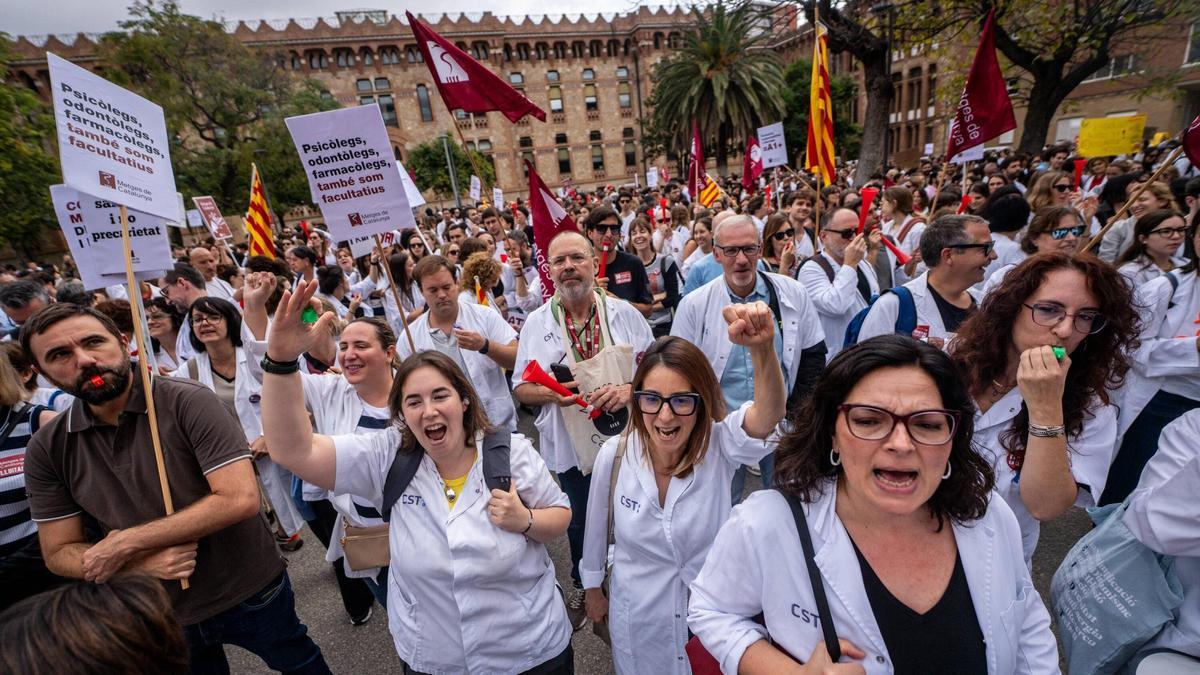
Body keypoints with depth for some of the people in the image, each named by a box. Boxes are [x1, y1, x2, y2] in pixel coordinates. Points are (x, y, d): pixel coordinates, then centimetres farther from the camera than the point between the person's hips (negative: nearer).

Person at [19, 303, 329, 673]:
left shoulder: (190, 403, -21)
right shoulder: (47, 449, -5)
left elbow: (240, 499, -26)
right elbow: (58, 553, -1)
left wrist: (127, 543, -22)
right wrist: (141, 564, -20)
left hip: (250, 593, -3)